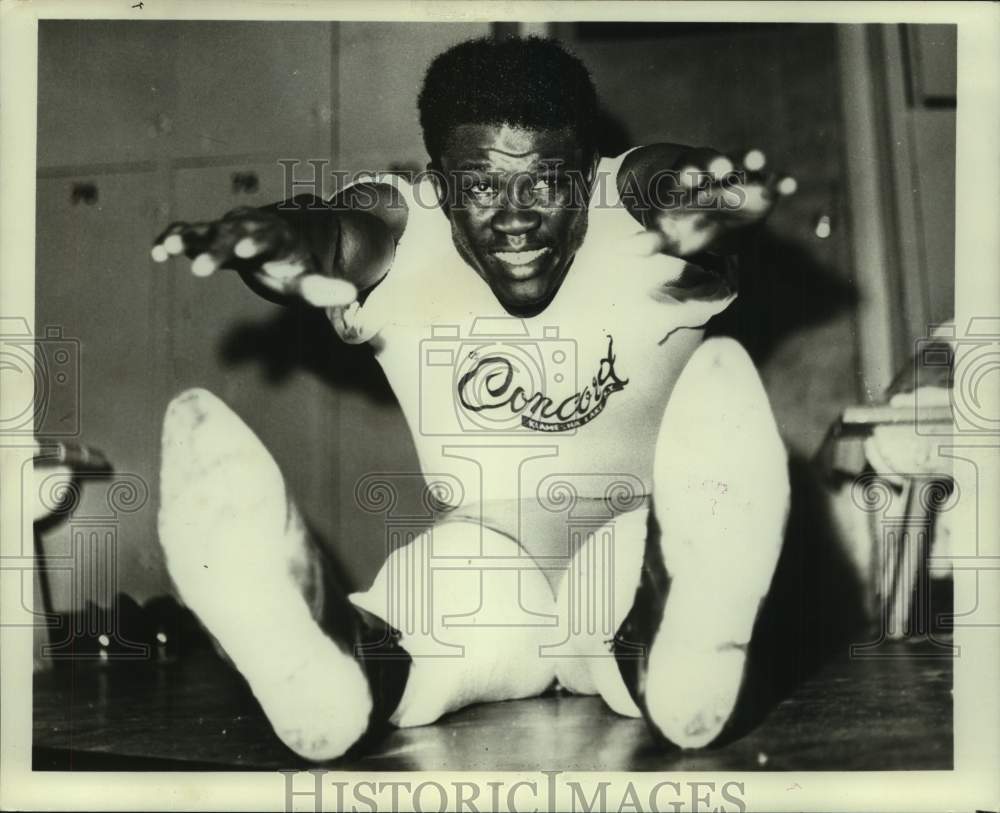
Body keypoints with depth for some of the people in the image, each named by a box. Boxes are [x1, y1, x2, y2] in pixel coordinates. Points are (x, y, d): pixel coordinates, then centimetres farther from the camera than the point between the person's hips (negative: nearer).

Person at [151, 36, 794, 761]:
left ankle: (670, 656, -42)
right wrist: (296, 240, -56)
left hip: (637, 581, 0)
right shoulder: (402, 237, -9)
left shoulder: (639, 219, -11)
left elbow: (678, 185, -34)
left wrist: (703, 209, -59)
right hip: (469, 572, 0)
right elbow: (349, 228, -31)